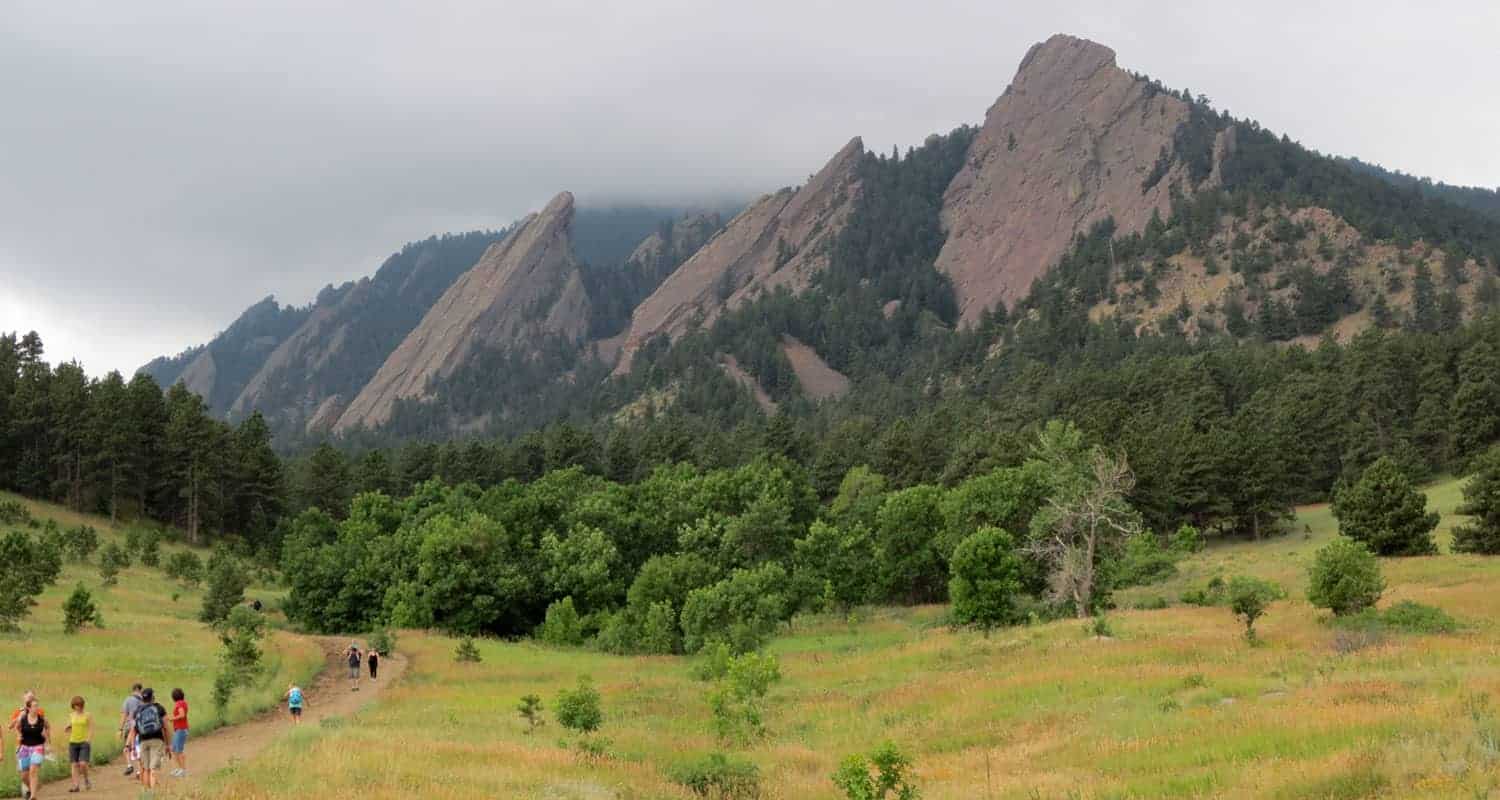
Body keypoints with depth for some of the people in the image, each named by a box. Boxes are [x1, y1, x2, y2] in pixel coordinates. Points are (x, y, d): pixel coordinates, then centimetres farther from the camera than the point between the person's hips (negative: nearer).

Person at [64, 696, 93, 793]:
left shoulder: (88, 715, -1)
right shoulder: (71, 716, 11)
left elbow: (91, 729, -3)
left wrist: (88, 740, -16)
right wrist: (67, 729, -1)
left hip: (84, 742, -4)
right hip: (73, 742, 4)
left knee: (83, 764, -14)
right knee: (74, 765, 0)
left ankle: (86, 780, 12)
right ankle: (75, 785, 1)